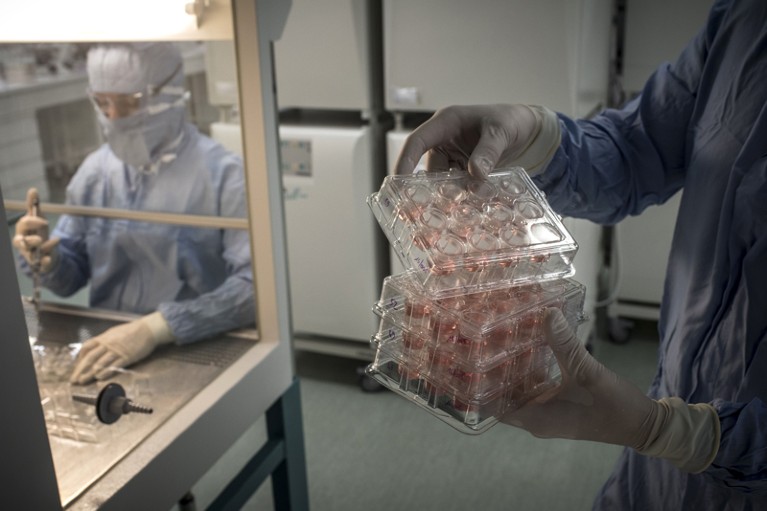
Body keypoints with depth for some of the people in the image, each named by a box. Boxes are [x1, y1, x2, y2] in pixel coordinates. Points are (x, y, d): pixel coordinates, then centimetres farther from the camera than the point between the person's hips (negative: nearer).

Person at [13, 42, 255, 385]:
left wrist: (157, 327, -32)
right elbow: (72, 279, 14)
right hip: (107, 357, 4)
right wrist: (47, 261, -9)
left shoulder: (222, 174, -13)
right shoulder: (94, 170, 6)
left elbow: (258, 284, -24)